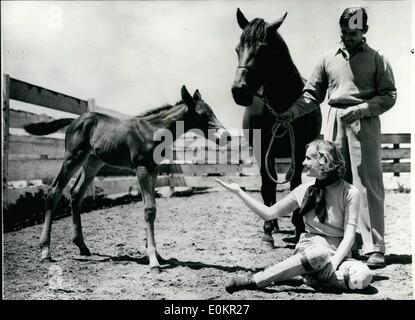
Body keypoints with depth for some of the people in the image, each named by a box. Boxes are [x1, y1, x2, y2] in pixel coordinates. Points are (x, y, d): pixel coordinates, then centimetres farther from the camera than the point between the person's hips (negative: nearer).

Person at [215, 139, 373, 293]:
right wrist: (238, 191, 6)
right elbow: (269, 213, 9)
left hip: (339, 254, 0)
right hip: (308, 247, 0)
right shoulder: (304, 190, 6)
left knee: (363, 276, -34)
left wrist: (333, 263, -26)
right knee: (320, 254, -37)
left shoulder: (349, 192, -5)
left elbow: (349, 235, -10)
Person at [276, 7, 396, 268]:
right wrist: (293, 112, -4)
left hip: (364, 123, -3)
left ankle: (375, 248, -1)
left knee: (368, 184, -5)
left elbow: (389, 96, 0)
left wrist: (360, 109, -15)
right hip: (335, 121, 4)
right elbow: (313, 94, 11)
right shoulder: (329, 60, 13)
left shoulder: (377, 59, 5)